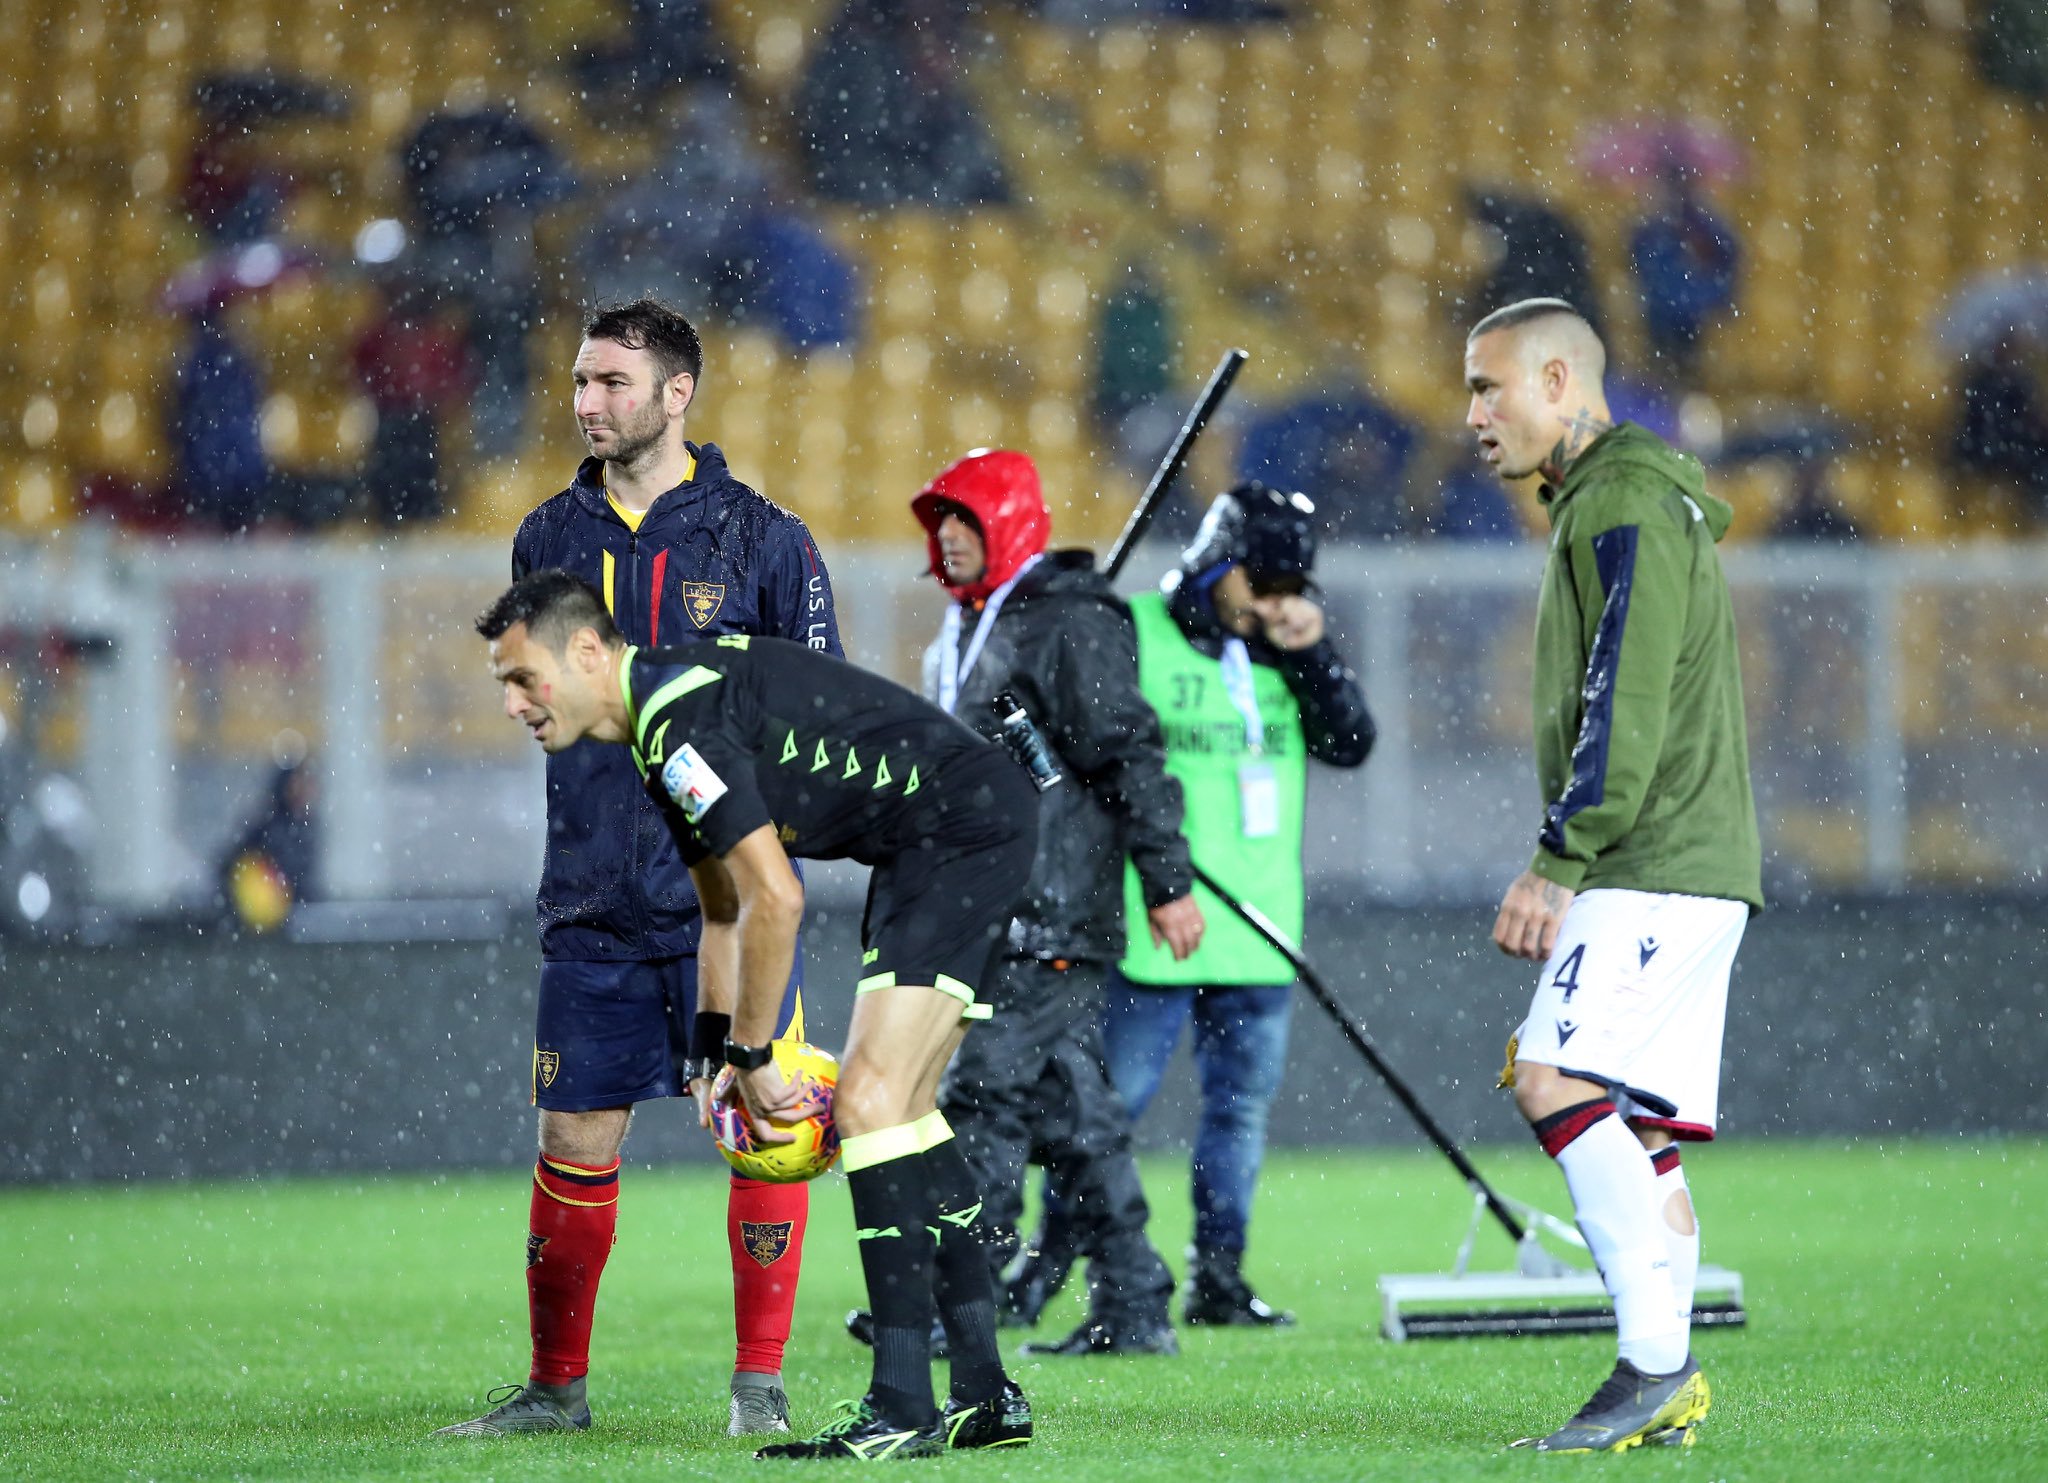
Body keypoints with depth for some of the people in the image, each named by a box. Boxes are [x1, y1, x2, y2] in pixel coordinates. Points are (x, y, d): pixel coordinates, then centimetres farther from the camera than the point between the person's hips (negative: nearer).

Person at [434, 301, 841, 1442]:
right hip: (595, 905, 3)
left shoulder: (761, 539, -1)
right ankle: (558, 1385, 17)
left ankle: (761, 1382, 7)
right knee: (576, 1140, 4)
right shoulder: (551, 540, 9)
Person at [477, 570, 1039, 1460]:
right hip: (927, 852, 11)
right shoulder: (661, 730, 13)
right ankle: (986, 1396, 16)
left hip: (965, 828, -11)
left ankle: (903, 1409, -18)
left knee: (870, 1098, -15)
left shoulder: (681, 720, -20)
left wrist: (751, 1057, -13)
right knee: (897, 1108, 14)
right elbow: (725, 914, 22)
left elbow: (775, 900, -23)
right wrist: (722, 1060, 15)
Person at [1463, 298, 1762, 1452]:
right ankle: (1666, 1395, 2)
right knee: (1638, 1127, 5)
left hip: (1658, 868, -10)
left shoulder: (1627, 504, -9)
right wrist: (1570, 869, 23)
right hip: (1681, 871, 10)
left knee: (1558, 1081, -19)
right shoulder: (1605, 503, 23)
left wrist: (1559, 861, -20)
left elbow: (1627, 706, -19)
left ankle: (1655, 1357, -22)